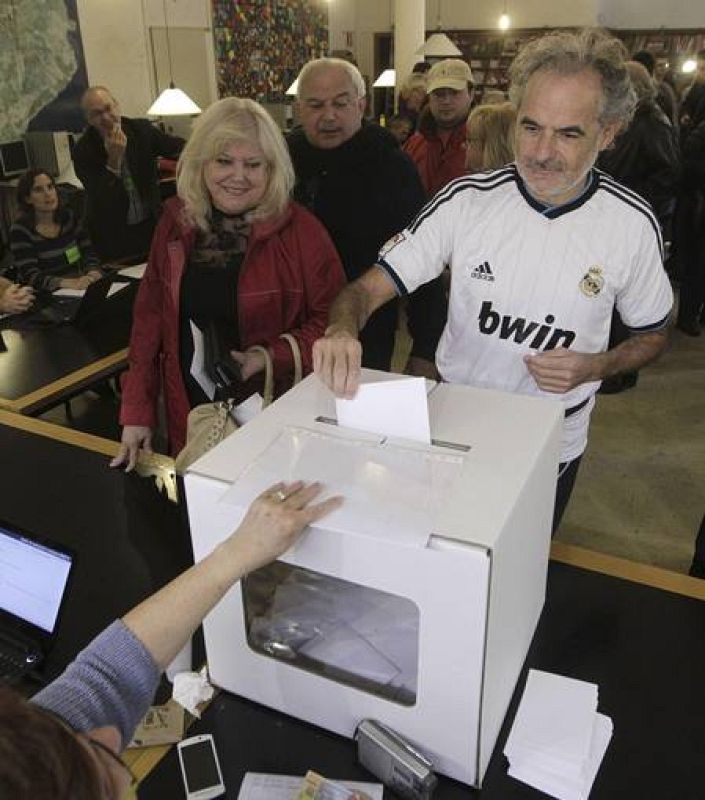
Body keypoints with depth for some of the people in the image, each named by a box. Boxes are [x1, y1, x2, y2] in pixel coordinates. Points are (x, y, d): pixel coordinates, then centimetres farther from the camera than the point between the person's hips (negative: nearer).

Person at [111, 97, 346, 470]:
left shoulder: (300, 230, -10)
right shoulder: (175, 223, 2)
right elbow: (150, 317, 6)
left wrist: (272, 357, -20)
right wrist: (136, 412, 5)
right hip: (190, 416, 3)